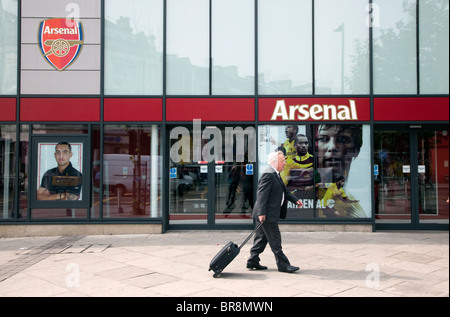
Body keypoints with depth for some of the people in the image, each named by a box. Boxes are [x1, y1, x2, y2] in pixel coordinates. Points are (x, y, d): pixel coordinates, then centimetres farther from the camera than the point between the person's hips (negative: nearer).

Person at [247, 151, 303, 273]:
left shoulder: (275, 174, 17)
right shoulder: (268, 174, -17)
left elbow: (284, 191, 24)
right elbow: (262, 194, -23)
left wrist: (295, 200, 14)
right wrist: (261, 213, -27)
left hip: (271, 214, 11)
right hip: (267, 214, -11)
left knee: (262, 238, 15)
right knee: (275, 240, -2)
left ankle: (253, 262, 22)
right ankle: (283, 264, 6)